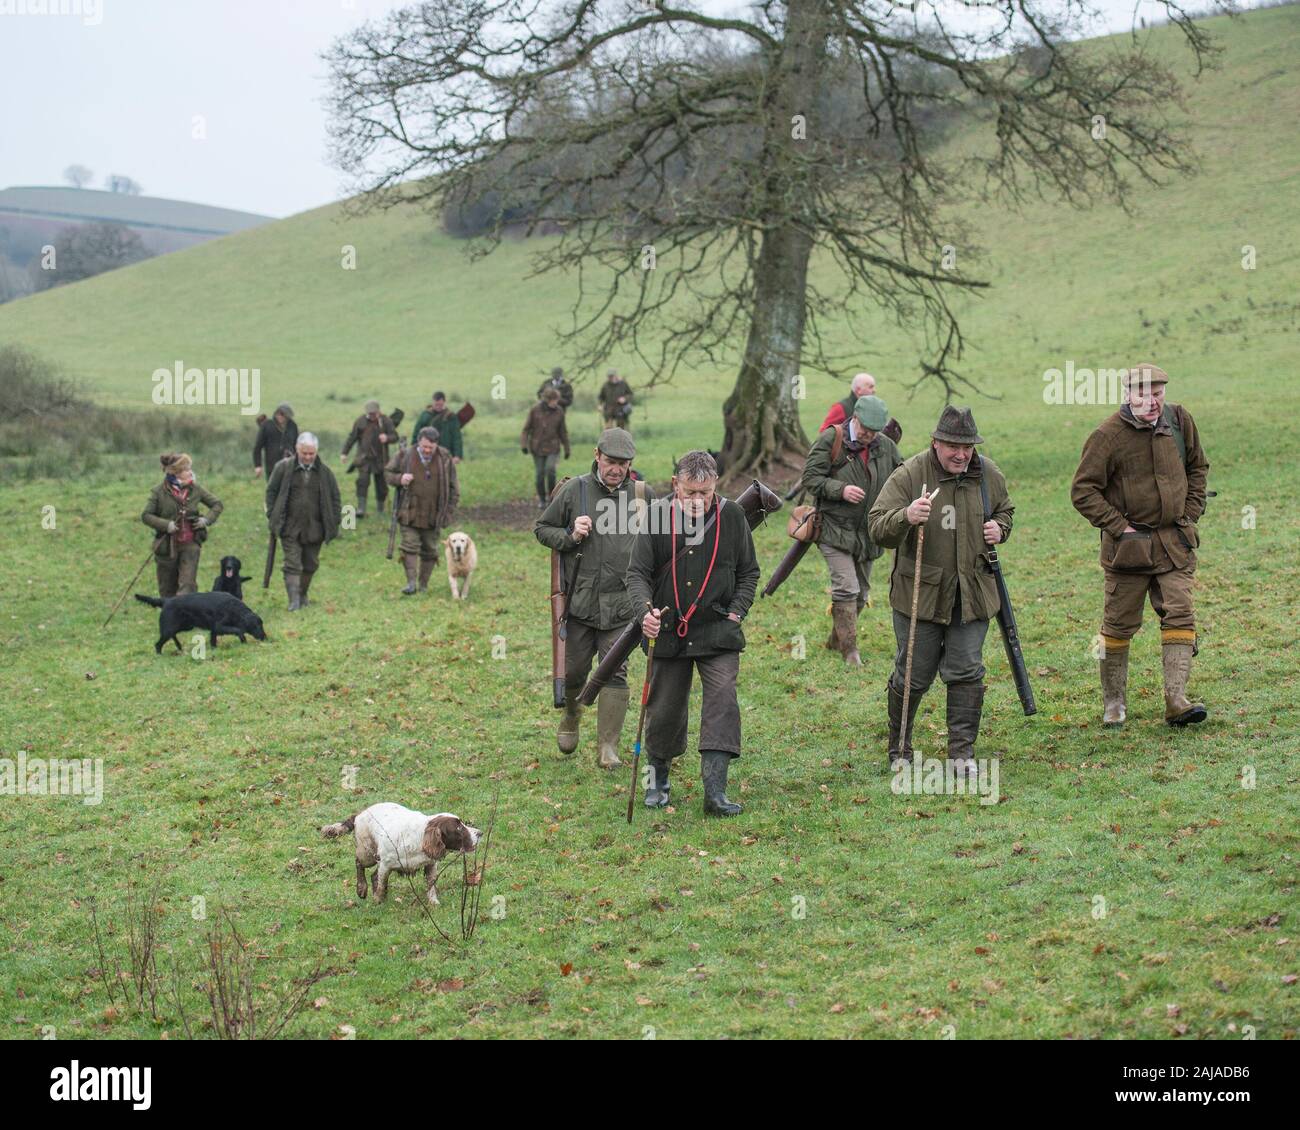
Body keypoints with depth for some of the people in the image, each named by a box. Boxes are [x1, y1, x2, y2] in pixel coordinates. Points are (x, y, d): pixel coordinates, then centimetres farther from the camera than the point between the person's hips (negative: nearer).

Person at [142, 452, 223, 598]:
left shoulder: (195, 489, 1)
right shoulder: (159, 492, -7)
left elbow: (217, 504, 11)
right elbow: (146, 516, -8)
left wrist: (207, 519, -6)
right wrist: (165, 525, -21)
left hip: (190, 544, 1)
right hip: (167, 546, -1)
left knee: (187, 584, -12)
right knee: (167, 589, 10)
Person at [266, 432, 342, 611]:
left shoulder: (324, 472, 2)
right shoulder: (284, 467, -2)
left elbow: (334, 497, 10)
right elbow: (271, 491, 6)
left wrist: (334, 522, 4)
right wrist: (272, 516, -1)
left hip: (315, 528, 2)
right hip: (289, 527, -2)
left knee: (310, 564, 12)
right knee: (291, 564, -8)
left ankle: (303, 595, 30)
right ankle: (294, 600, -10)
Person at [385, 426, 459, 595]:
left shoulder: (445, 459, -2)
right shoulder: (405, 456, -5)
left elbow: (453, 486, 5)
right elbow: (388, 472, 7)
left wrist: (450, 510, 1)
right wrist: (399, 479, -15)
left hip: (433, 515, 1)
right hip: (410, 513, -1)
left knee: (429, 550, 7)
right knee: (410, 546, -9)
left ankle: (423, 585, 17)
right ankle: (411, 583, -10)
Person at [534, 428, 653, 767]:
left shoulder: (643, 494, 3)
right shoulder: (574, 490, -1)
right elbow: (542, 529, 8)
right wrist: (570, 537, -10)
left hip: (622, 602, 0)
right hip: (580, 599, 0)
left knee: (615, 672, -5)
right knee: (573, 670, 7)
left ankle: (608, 747, 0)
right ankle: (571, 717, 39)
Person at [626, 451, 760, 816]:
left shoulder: (731, 515, -3)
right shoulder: (658, 515, -6)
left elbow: (749, 571, 10)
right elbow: (637, 571, -4)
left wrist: (737, 610, -4)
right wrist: (645, 608, -22)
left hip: (718, 632, 0)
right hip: (669, 631, 0)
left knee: (722, 700, -15)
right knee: (664, 709, 8)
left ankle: (715, 790, -18)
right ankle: (657, 779, 31)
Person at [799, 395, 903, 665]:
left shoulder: (886, 447, 4)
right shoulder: (831, 440, -10)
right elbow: (810, 478, -10)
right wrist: (840, 490, -24)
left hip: (867, 534, 6)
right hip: (835, 529, -5)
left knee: (860, 592, 13)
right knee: (846, 589, -15)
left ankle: (836, 640, 31)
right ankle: (849, 649, -8)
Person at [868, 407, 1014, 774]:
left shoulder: (988, 474, 2)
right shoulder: (909, 475, -13)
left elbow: (1005, 510, 23)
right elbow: (877, 527, -19)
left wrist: (999, 529, 0)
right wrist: (905, 517, -41)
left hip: (972, 594, 3)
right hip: (920, 593, -3)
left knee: (966, 672, 1)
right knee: (913, 675, 6)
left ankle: (962, 751, 9)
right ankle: (899, 750, 25)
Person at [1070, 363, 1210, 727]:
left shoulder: (1180, 421, 3)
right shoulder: (1108, 435, -12)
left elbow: (1197, 467, 20)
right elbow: (1083, 490, -10)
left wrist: (1191, 514, 10)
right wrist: (1119, 527, -13)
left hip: (1175, 543, 4)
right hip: (1128, 545, -4)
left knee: (1179, 615, -7)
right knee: (1119, 625, 5)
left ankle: (1176, 700, -9)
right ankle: (1114, 703, 18)